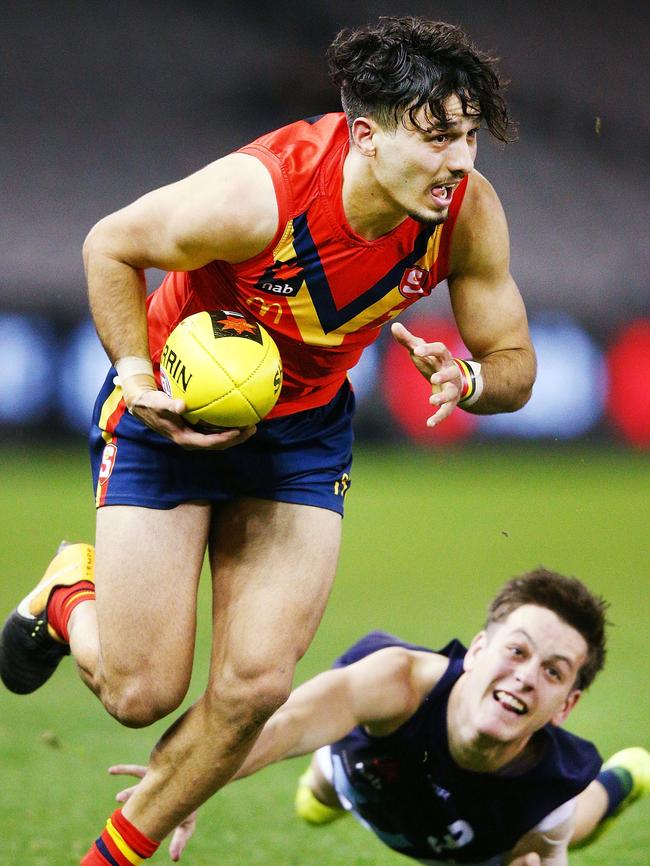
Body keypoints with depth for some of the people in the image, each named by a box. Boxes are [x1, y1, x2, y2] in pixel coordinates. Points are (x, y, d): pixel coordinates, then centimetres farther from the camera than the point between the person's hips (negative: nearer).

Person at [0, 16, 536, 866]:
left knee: (254, 686, -6)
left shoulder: (468, 210, -21)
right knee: (141, 690, -5)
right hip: (175, 412, -4)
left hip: (304, 431, 4)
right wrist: (138, 379, -22)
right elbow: (110, 246, -14)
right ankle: (71, 600, 31)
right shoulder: (256, 195, -33)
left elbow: (515, 363, -9)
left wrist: (466, 379, -31)